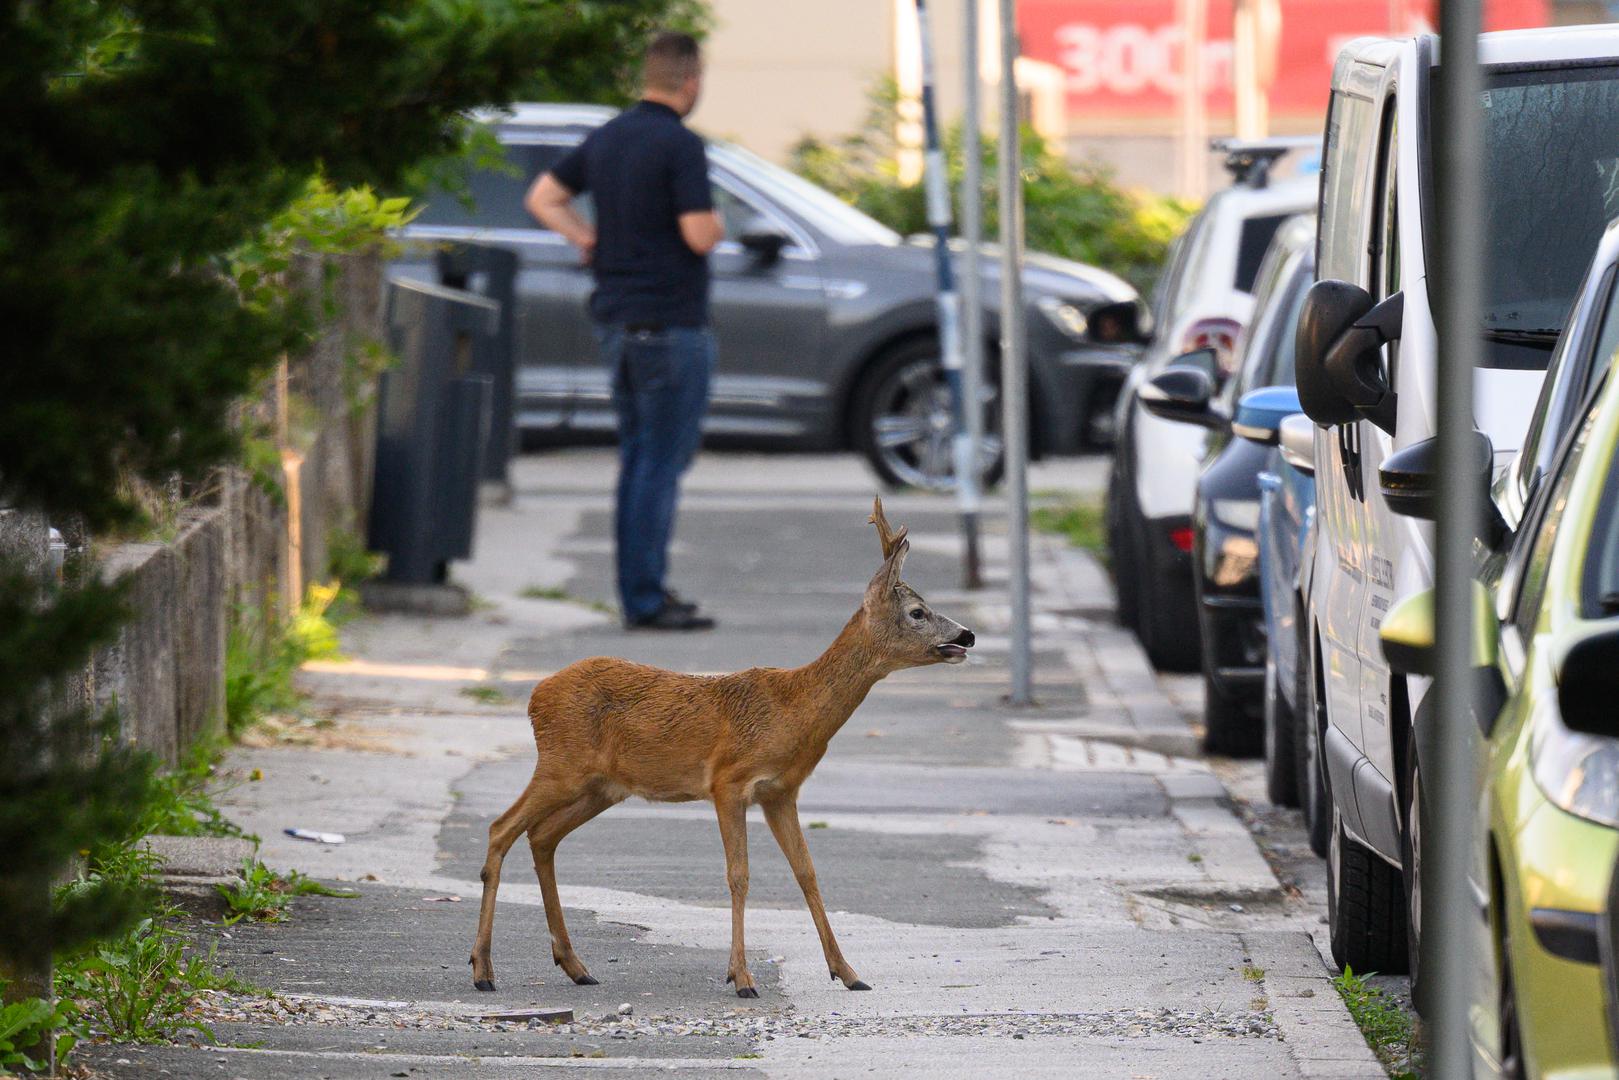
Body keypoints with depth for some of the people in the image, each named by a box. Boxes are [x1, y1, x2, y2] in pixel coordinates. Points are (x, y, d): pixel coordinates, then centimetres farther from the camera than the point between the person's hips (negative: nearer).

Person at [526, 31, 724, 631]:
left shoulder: (607, 138, 10)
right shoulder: (680, 144, -15)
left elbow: (542, 198, 18)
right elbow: (699, 235, -21)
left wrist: (589, 241, 11)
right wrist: (718, 226, 1)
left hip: (617, 320, 8)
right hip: (670, 322, -8)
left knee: (638, 458, 15)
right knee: (661, 462, -6)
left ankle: (641, 588, 18)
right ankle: (646, 599, -7)